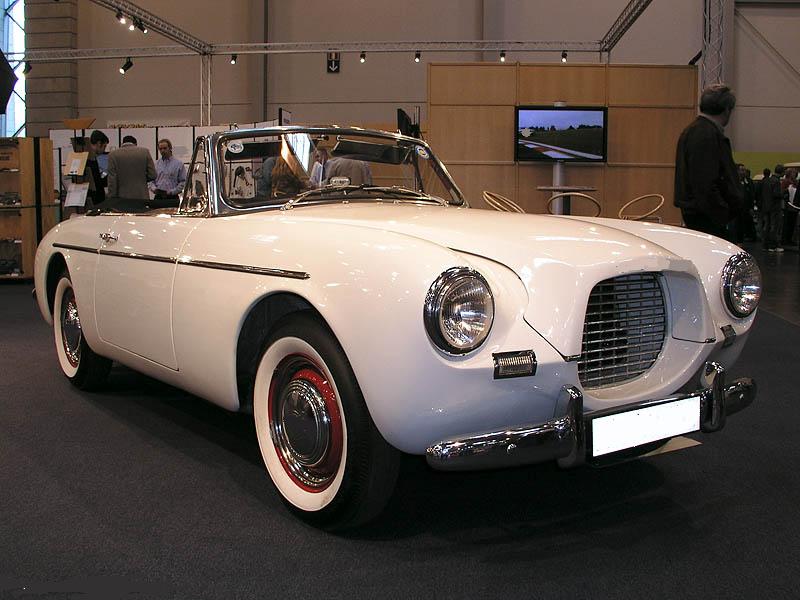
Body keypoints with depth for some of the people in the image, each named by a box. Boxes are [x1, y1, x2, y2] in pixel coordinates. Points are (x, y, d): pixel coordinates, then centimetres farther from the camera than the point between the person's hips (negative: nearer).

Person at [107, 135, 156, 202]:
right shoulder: (145, 152, 2)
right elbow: (152, 175, -1)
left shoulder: (113, 155, 0)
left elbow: (112, 181, -4)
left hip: (122, 197, -1)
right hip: (142, 197, 1)